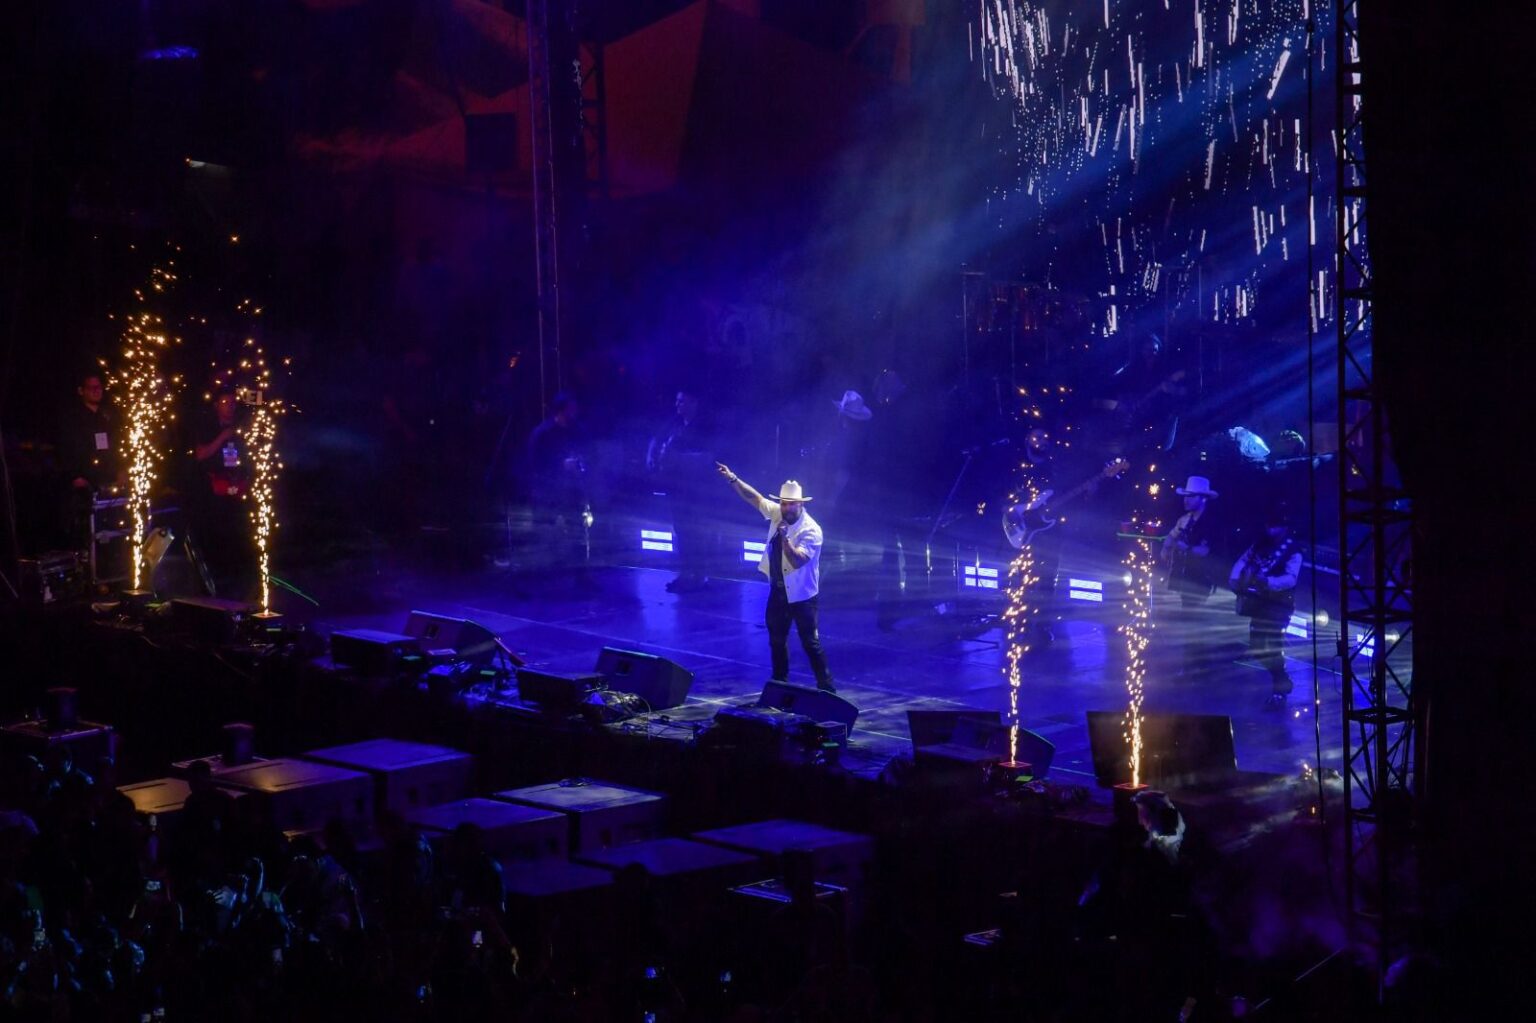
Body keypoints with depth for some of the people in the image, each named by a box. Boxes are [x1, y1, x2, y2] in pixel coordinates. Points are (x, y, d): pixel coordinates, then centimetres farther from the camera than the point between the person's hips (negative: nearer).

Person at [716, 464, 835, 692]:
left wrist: (784, 537, -39)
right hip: (778, 590, 7)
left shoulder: (811, 530, -22)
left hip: (801, 594, -7)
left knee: (811, 643, -4)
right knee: (776, 640, 16)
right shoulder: (777, 513, -3)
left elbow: (797, 561, -30)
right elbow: (754, 497, 4)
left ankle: (826, 688, 3)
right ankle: (779, 683, 29)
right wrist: (733, 478, -4)